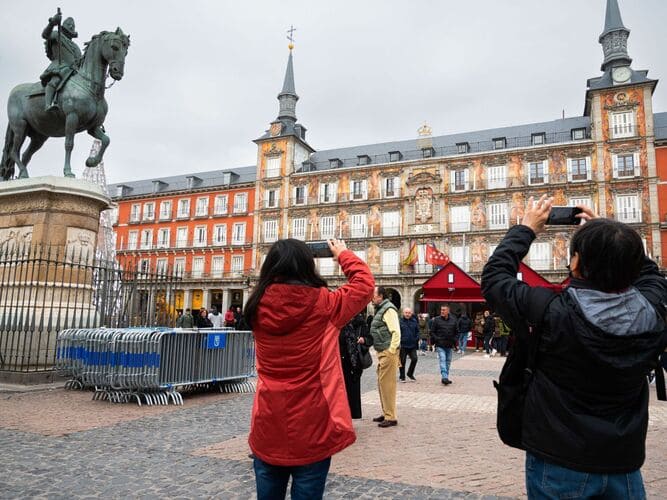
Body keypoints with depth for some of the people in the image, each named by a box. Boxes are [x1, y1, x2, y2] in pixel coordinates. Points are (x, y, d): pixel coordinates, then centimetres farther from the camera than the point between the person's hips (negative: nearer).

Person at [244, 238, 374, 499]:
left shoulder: (258, 307, -5)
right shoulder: (324, 304, -13)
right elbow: (364, 284, 4)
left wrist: (281, 260, 20)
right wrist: (343, 254, 17)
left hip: (267, 429, 3)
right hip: (312, 429, -3)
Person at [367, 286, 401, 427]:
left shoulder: (388, 309, -14)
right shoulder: (380, 309, 17)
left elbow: (396, 332, -21)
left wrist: (391, 350, -22)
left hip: (388, 353, -10)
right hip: (382, 353, 10)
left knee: (387, 384, -6)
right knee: (382, 383, 16)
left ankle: (391, 417, 2)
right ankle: (386, 413, 27)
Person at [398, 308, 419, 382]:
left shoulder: (414, 321, 5)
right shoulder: (400, 321, -6)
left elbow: (417, 331, 14)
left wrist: (417, 338, 1)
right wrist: (399, 341, -11)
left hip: (412, 345, 3)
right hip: (403, 345, -3)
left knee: (414, 359, -2)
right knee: (402, 361, 5)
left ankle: (410, 374, 21)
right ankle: (402, 376, 20)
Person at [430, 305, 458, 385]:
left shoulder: (453, 320, 7)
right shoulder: (436, 320, -2)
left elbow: (456, 332, 16)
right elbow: (432, 332, 1)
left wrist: (454, 340, 2)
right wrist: (436, 339, -11)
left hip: (449, 345, 4)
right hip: (440, 345, -4)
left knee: (448, 362, 12)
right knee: (442, 361, -14)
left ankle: (446, 377, 23)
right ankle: (444, 377, -18)